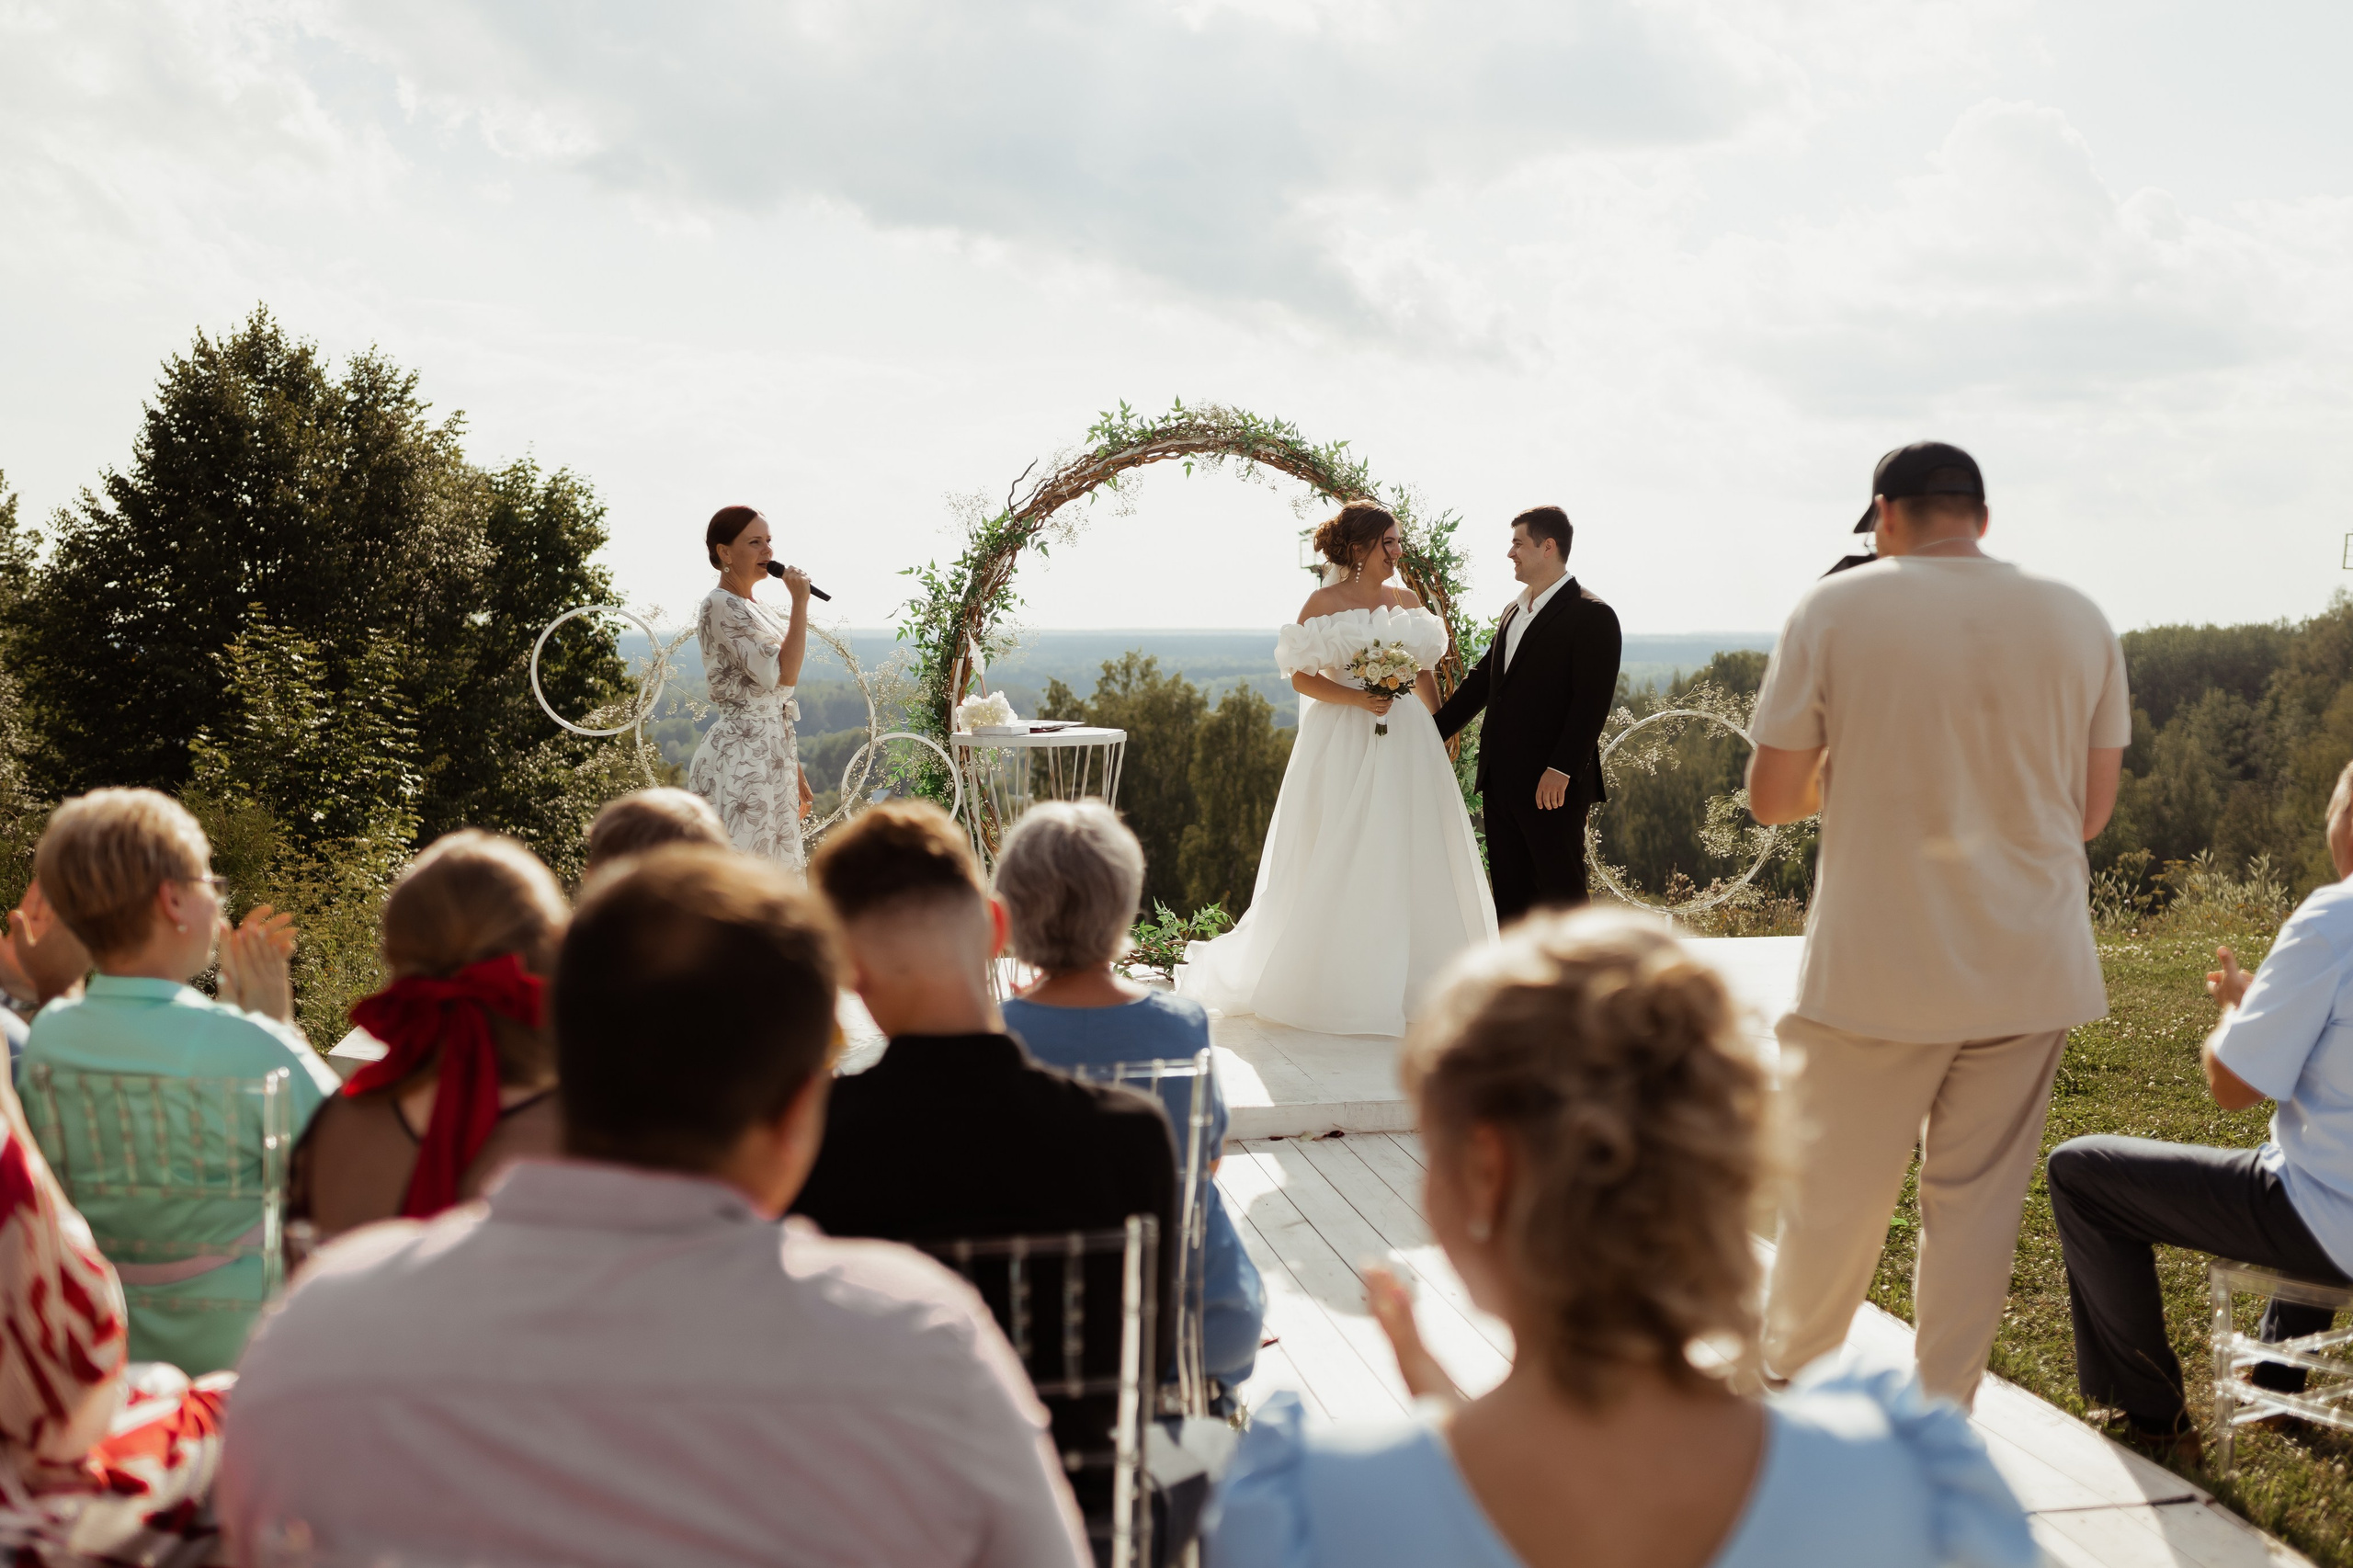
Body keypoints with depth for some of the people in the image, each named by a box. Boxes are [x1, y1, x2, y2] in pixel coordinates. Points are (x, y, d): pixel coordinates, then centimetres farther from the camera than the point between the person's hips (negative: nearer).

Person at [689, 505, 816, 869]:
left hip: (771, 758, 9)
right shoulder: (720, 606, -12)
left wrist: (794, 774, 20)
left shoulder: (755, 609, 17)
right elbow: (782, 675, -21)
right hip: (740, 760, -9)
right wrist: (800, 603, -16)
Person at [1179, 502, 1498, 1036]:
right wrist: (1357, 698, -20)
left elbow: (1425, 675, 16)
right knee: (1341, 866, -2)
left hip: (1407, 742, 5)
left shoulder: (1408, 601, 11)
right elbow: (1301, 677, -8)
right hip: (1344, 745, -5)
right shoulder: (1325, 603, -4)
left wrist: (1442, 735, 15)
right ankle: (1338, 987, 9)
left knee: (1409, 861, 6)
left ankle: (1407, 983, 16)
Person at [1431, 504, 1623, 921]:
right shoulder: (1513, 612, 17)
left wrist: (1561, 769, -23)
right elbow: (1482, 679, 23)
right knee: (1510, 890, 12)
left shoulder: (1591, 615, -9)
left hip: (1551, 786, -8)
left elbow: (1592, 701, -16)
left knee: (1561, 891, -2)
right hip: (1501, 778, 8)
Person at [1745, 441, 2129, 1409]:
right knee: (1978, 1199, 12)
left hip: (1879, 965, -2)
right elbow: (2092, 811, 7)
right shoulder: (2079, 620, 3)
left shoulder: (1834, 609, -7)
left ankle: (1788, 1371, 34)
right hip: (2031, 966, 3)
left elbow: (1771, 797, -5)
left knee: (1833, 1192, 13)